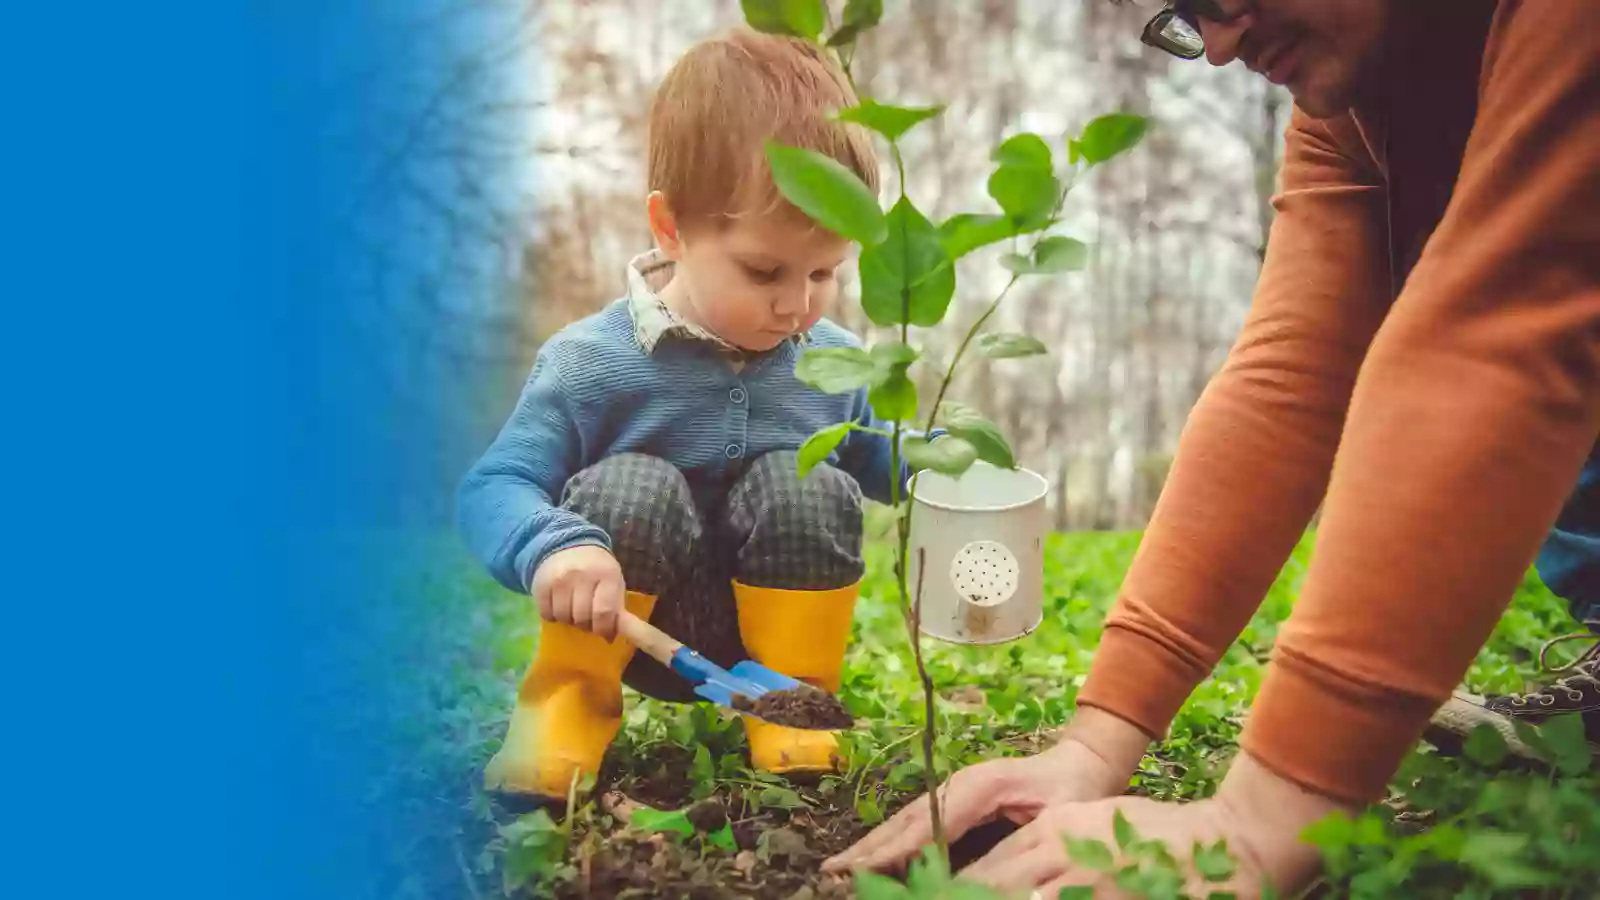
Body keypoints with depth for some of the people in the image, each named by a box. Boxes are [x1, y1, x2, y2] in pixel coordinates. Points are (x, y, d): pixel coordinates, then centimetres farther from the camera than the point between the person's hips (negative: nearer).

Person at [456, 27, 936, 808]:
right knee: (628, 486, -30)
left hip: (776, 623, 3)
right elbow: (495, 487, -18)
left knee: (810, 487, -24)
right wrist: (553, 548, -40)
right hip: (633, 630, -2)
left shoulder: (834, 361, 0)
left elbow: (864, 456, 19)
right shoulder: (592, 362, -16)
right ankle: (572, 695, -9)